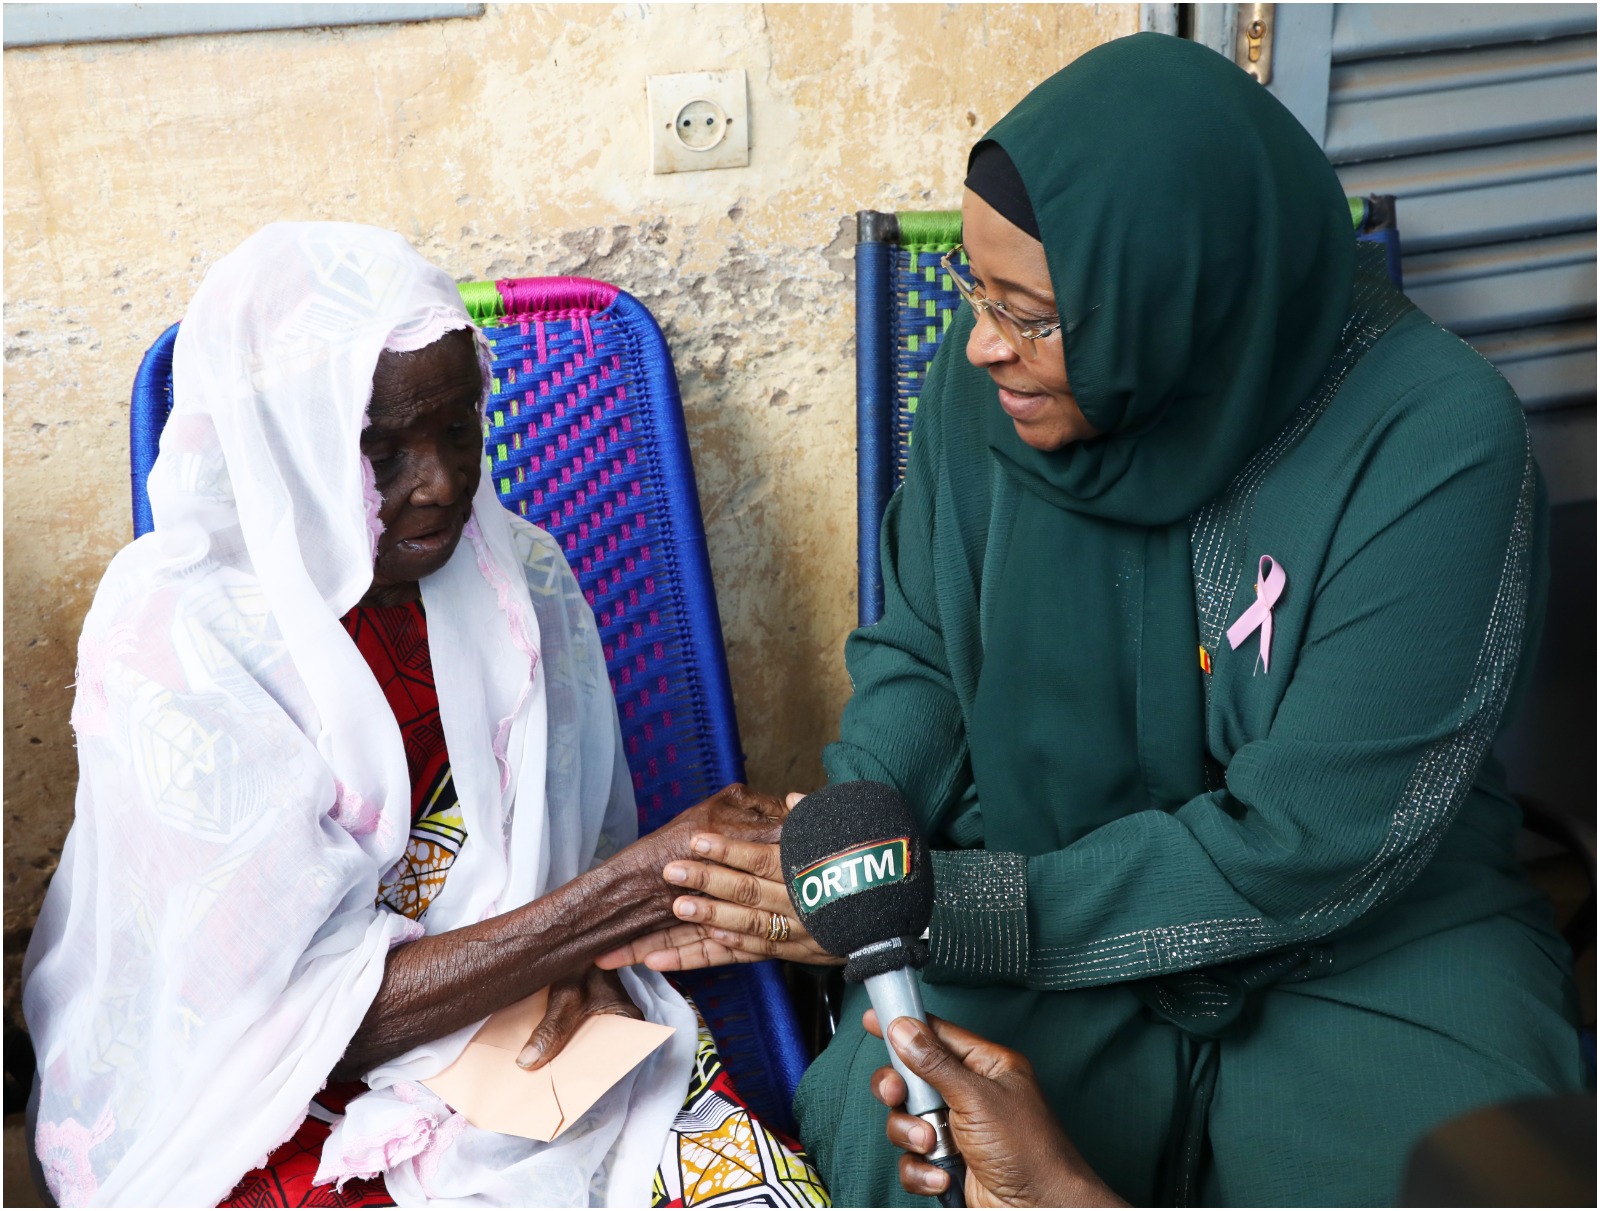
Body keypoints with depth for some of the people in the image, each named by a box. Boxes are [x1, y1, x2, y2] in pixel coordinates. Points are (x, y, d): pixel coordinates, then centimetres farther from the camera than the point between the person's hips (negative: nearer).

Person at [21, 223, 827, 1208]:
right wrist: (640, 884, -27)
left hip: (534, 1042, 4)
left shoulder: (518, 572, -2)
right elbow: (306, 1014, -19)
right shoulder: (169, 637, -17)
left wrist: (586, 957, -14)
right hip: (293, 1103, -4)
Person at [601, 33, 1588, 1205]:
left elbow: (1309, 847, -21)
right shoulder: (987, 379, -10)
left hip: (1374, 949, -1)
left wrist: (950, 906, -22)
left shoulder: (1435, 446, -22)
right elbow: (917, 658, 4)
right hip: (1044, 910, 2)